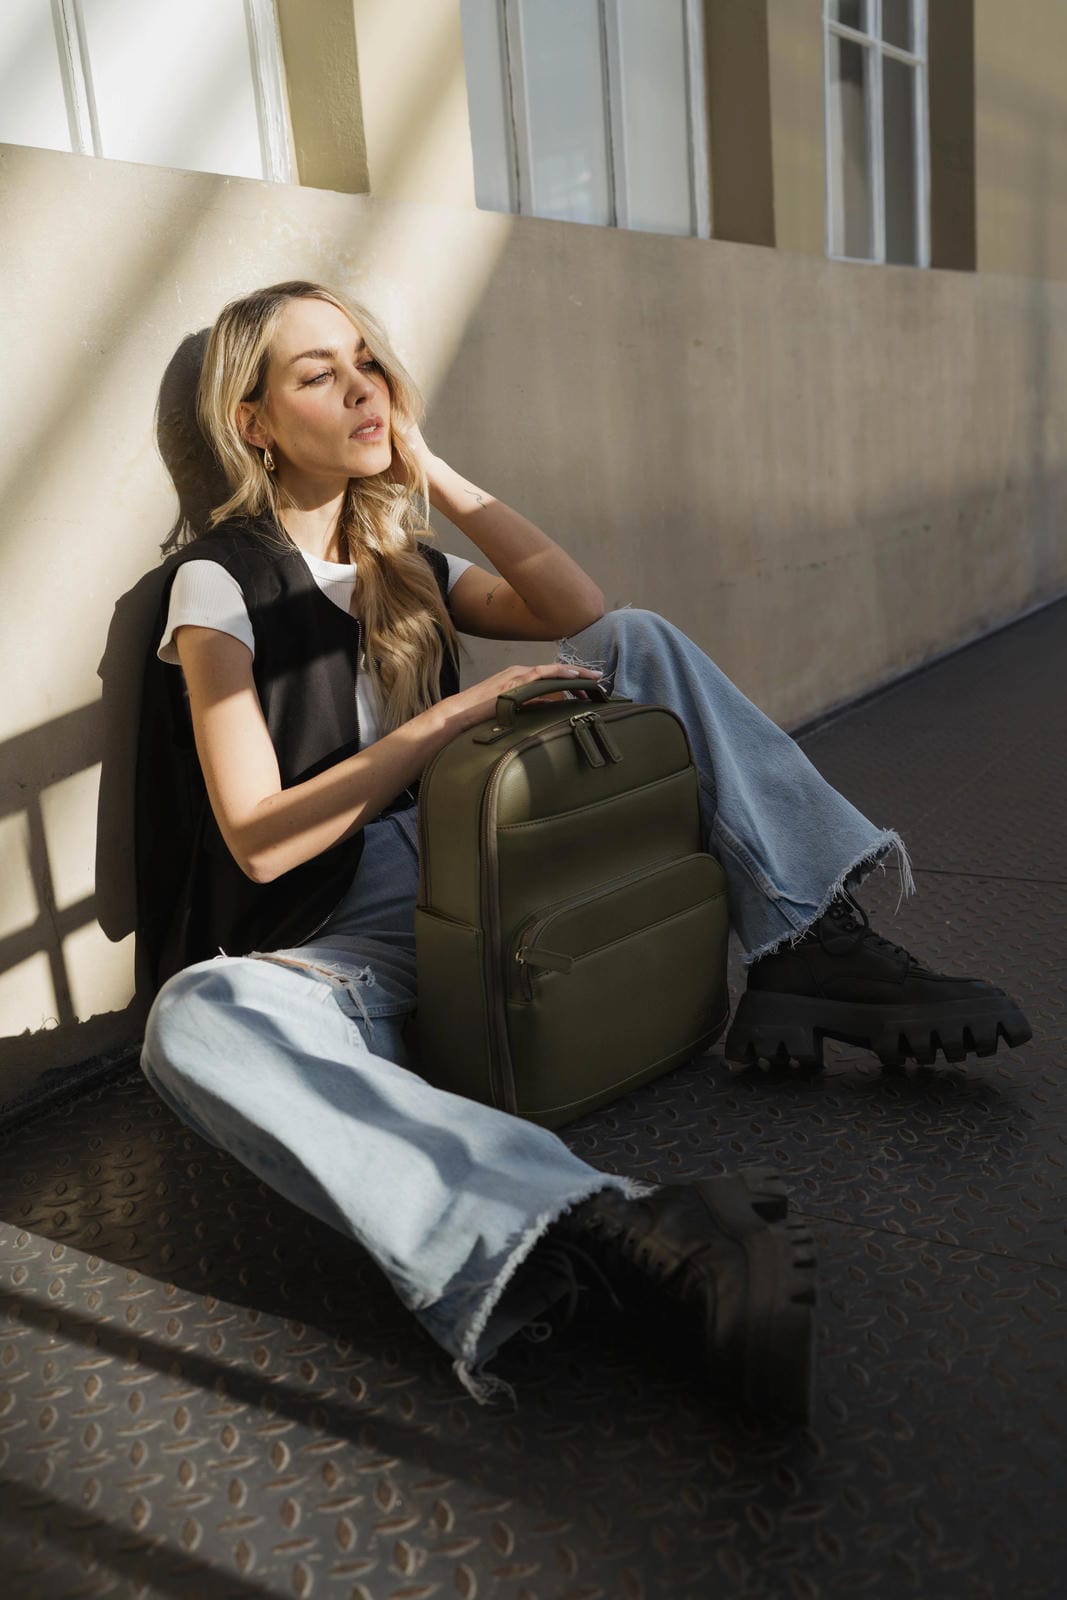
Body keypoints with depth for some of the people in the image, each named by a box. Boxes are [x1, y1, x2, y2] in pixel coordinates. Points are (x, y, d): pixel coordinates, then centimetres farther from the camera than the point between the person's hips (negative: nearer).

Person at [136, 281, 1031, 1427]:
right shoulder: (220, 581, -5)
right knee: (194, 1021, -40)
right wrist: (452, 716, -20)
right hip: (337, 940, -5)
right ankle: (595, 1231, -60)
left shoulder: (407, 563, 12)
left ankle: (813, 956, -18)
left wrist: (433, 473, -3)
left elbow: (583, 617, -4)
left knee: (640, 644, -4)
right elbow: (258, 840, -15)